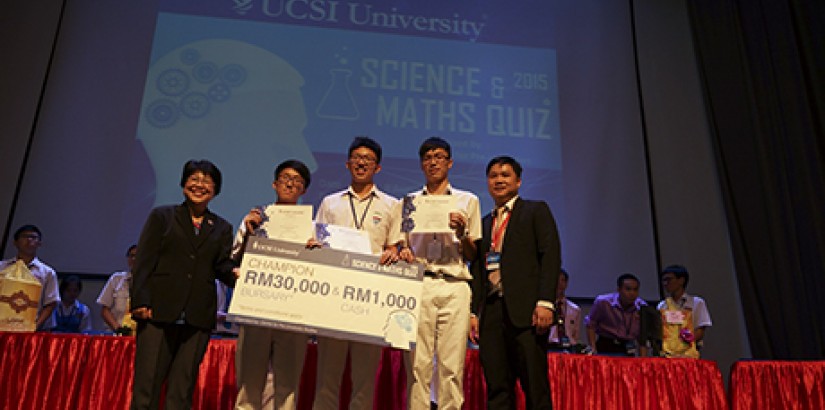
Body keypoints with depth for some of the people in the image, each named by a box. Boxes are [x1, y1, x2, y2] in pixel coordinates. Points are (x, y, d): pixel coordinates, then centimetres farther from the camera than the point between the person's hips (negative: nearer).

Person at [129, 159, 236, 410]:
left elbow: (223, 265, 4)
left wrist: (233, 272, -19)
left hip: (198, 318, 2)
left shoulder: (222, 228, 15)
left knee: (182, 389, 6)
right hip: (159, 312, -2)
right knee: (147, 383, -2)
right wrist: (140, 301, -9)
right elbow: (144, 261, 2)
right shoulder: (162, 216, 10)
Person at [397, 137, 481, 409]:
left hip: (454, 286, 0)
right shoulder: (408, 202, 18)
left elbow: (472, 256, 13)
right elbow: (401, 246, 17)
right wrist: (403, 253, -5)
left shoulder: (468, 201, 15)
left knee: (451, 364, -3)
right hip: (418, 284, 1)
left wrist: (462, 231, -6)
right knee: (417, 363, -2)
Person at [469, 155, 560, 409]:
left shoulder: (536, 211, 8)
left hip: (525, 311, -5)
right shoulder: (484, 223, 23)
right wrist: (474, 312, 11)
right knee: (497, 389, 3)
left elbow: (551, 256, -3)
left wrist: (545, 302, -14)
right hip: (491, 310, 5)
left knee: (535, 386, -4)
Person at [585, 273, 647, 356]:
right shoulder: (603, 302, -12)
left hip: (628, 350, 2)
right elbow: (590, 325, -3)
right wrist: (593, 349, -9)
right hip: (605, 347, -2)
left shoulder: (642, 307, -6)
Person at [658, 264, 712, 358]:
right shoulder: (661, 306, 15)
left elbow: (700, 331, 4)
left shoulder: (696, 303, 7)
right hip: (666, 356, 2)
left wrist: (690, 337, -14)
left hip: (688, 356, -2)